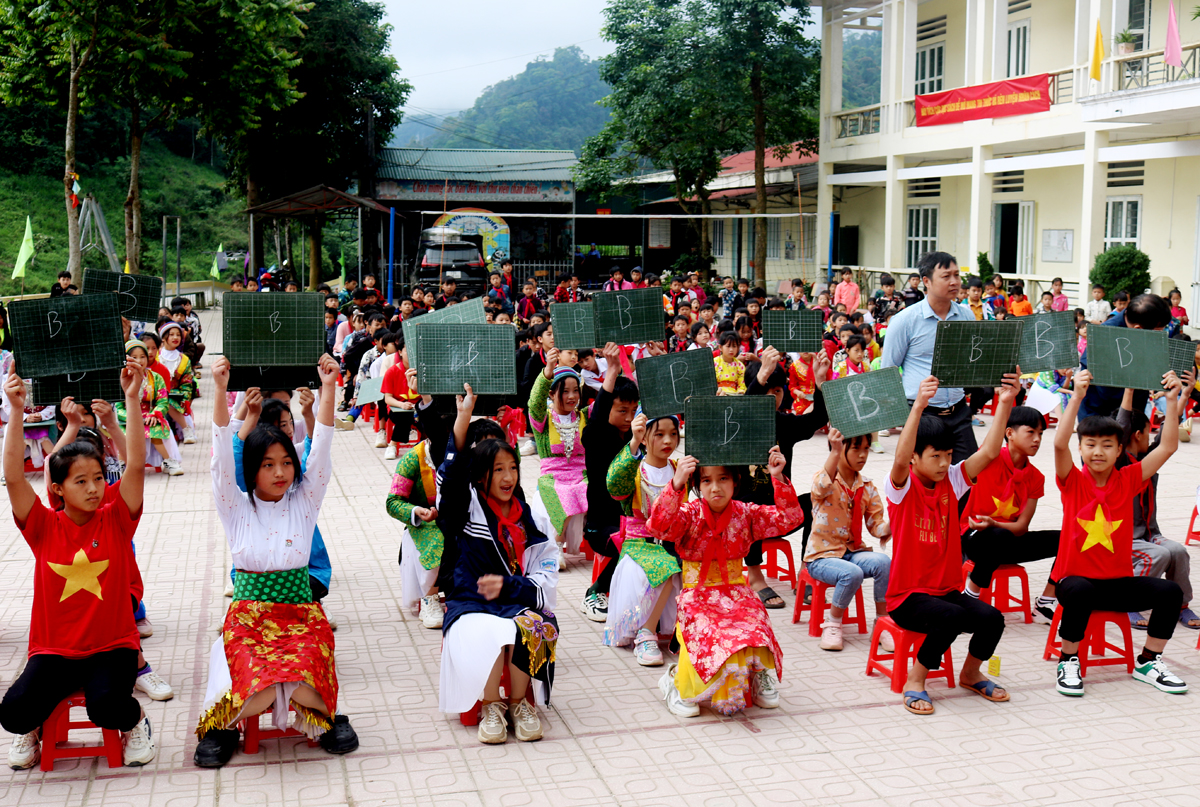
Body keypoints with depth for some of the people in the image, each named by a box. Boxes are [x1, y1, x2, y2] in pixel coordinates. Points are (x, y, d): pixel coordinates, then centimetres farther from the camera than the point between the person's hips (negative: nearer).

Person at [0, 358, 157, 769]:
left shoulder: (115, 520, -1)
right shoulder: (44, 527, 0)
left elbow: (136, 465, -13)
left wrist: (132, 399, -20)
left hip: (112, 646, -1)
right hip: (54, 650, 1)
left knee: (108, 705, -28)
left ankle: (134, 721, 8)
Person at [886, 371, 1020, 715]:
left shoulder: (951, 481, 4)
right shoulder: (901, 487, -10)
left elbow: (989, 452, -6)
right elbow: (900, 459, -33)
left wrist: (1006, 402, -17)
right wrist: (919, 406, -44)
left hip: (948, 589, 6)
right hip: (908, 596, -6)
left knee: (992, 618, -19)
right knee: (953, 617, -33)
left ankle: (970, 673, 13)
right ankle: (915, 681, -10)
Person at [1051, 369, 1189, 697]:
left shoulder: (1128, 480, 3)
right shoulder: (1073, 482, -6)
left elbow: (1168, 446, -4)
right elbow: (1059, 443, -24)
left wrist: (1172, 400, -14)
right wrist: (1077, 397, -33)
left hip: (1120, 581, 4)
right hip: (1076, 577, -4)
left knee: (1170, 590, -17)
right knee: (1081, 591, -37)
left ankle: (1147, 662, 4)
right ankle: (1068, 663, -14)